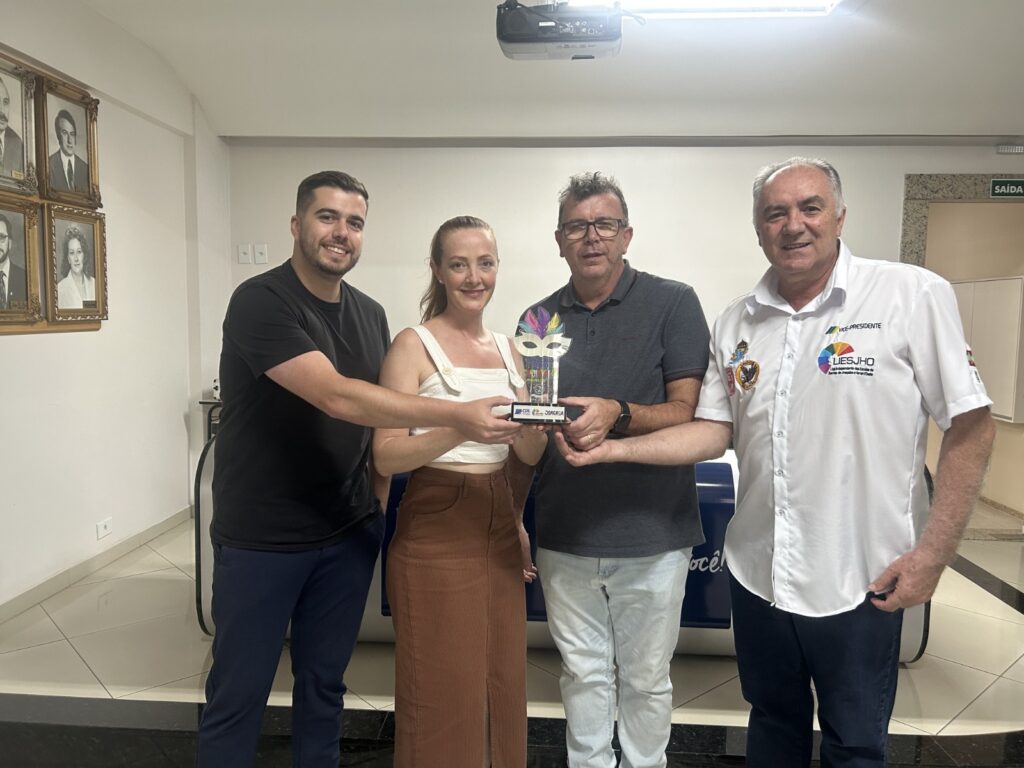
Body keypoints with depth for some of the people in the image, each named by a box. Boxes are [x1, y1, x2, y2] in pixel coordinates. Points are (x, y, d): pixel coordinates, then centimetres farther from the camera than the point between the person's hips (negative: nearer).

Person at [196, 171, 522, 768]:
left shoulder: (371, 314, 6)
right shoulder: (260, 302, -15)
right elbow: (335, 397, -29)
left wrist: (378, 503, 3)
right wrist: (457, 415, -34)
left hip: (349, 533, 5)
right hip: (261, 538, -5)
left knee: (325, 682, 17)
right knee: (238, 693, 10)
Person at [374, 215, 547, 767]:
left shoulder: (506, 348, 10)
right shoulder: (414, 344, -7)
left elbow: (531, 453, 8)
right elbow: (386, 456, -15)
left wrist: (529, 420, -14)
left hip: (498, 527, 6)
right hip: (435, 533, -5)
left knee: (502, 688, 14)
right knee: (443, 697, 5)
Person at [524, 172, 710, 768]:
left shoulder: (673, 303, -5)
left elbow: (688, 415, -9)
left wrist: (619, 415, -27)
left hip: (651, 533, -2)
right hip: (565, 534, 3)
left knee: (646, 680, 14)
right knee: (584, 674, 17)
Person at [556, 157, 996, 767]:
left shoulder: (914, 296, -10)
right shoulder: (736, 322, 3)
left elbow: (971, 425, -8)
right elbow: (715, 432, 5)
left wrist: (932, 553, -12)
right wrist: (612, 449, -6)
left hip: (860, 581, -3)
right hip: (758, 573, 4)